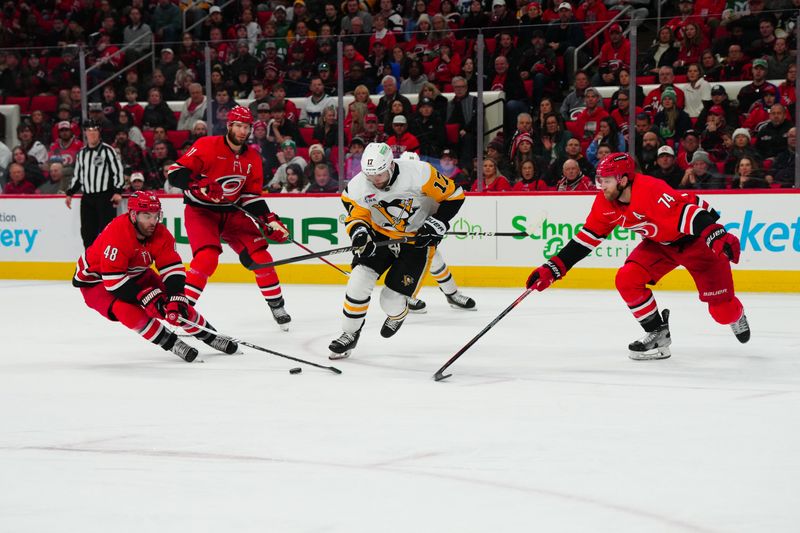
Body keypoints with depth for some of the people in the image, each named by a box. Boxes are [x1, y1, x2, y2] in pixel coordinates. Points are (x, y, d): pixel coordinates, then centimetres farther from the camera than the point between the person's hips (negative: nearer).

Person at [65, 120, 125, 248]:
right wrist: (70, 193, 16)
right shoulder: (81, 153, 15)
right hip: (87, 198, 6)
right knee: (87, 232, 3)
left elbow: (118, 171, -7)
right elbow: (77, 176, 24)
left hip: (105, 198, -6)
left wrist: (117, 192, -16)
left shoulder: (107, 150, -3)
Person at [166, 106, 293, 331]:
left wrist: (270, 221, -3)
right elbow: (175, 173, -19)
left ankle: (276, 305, 16)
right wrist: (200, 184, -36)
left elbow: (251, 196, 8)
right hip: (200, 211, -6)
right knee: (207, 257, -27)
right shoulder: (207, 146, -17)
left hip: (232, 213, 6)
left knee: (260, 255, -2)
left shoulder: (252, 158, 2)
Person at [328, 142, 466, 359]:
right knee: (359, 280, -15)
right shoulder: (358, 186, -19)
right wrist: (359, 232, -27)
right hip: (381, 235, 3)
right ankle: (349, 335, 6)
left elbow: (453, 195, -17)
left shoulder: (418, 174, -29)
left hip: (417, 238, -3)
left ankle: (397, 314, 33)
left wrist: (437, 224, -22)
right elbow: (356, 217, -5)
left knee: (392, 300, -7)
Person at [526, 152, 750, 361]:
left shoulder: (651, 190, -35)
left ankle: (736, 315, 30)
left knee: (722, 310, -9)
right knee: (627, 281, -12)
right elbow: (586, 238, -3)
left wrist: (720, 238, -57)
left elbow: (688, 214, -43)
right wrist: (552, 269, -8)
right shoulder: (605, 203, -9)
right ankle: (657, 334, 4)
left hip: (697, 238, -7)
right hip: (660, 243, 7)